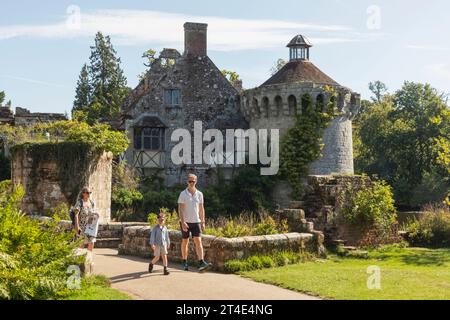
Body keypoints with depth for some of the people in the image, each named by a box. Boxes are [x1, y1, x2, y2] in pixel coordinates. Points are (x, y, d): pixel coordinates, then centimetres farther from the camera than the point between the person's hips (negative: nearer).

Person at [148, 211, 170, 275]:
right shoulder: (155, 228, -7)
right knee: (157, 257, 0)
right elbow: (152, 236, -9)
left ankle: (165, 269, -4)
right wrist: (152, 244, -16)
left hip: (163, 244, 3)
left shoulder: (165, 228, 5)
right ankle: (151, 264, 29)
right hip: (157, 245, -3)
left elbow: (167, 236, 15)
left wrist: (168, 243, 19)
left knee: (164, 256, -6)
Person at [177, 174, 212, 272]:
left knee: (198, 241, -9)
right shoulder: (183, 194, -6)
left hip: (196, 222, 2)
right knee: (185, 242, 8)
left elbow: (201, 209, 10)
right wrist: (183, 222, -19)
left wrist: (202, 222, 6)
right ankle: (184, 262, 21)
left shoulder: (199, 194, 5)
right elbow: (180, 209, -10)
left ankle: (201, 263, -18)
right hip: (185, 222, -2)